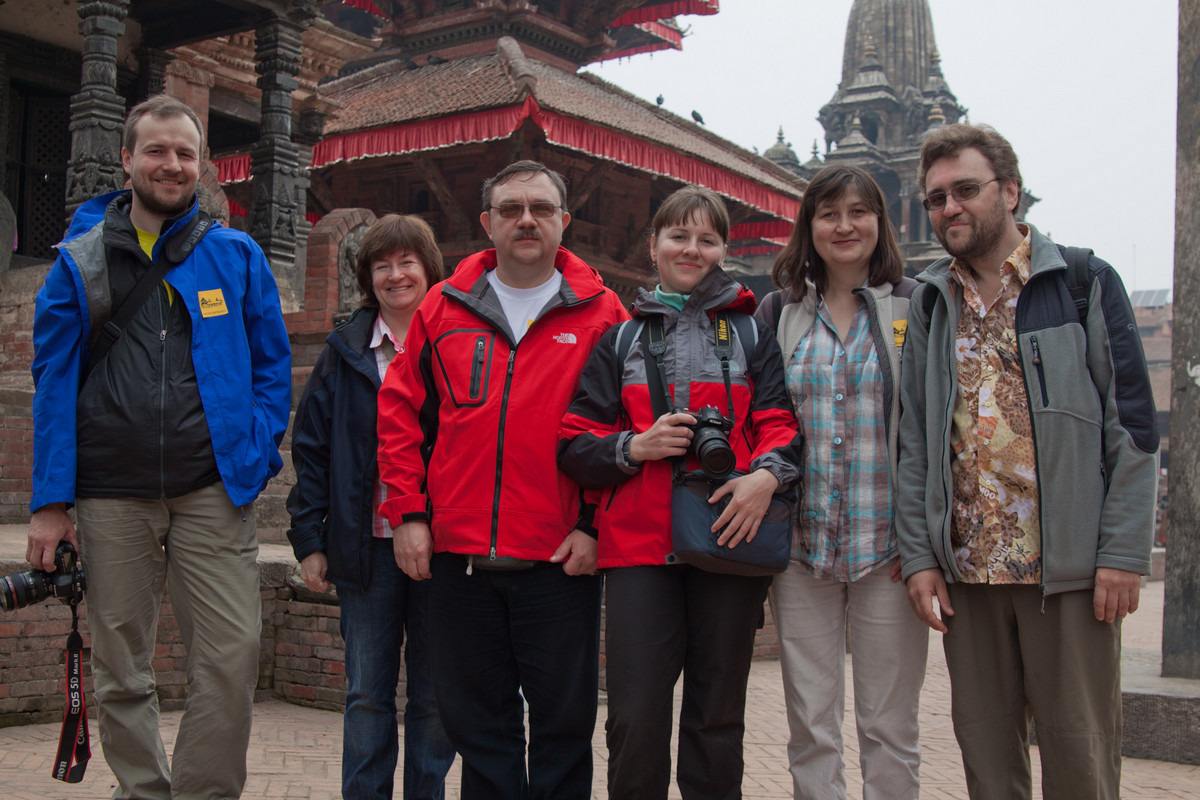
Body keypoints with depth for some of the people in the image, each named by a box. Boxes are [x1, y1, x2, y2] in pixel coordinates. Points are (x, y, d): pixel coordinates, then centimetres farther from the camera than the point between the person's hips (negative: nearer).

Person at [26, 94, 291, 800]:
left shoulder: (237, 256, 8)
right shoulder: (80, 261, 9)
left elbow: (272, 365, 10)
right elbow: (54, 383, 6)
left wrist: (257, 455, -4)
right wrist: (51, 500, -1)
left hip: (214, 489, -1)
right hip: (111, 494, 1)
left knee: (233, 654, -8)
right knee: (121, 670, 9)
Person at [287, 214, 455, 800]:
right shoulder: (347, 349, 7)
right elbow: (310, 447, 7)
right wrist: (308, 539, 0)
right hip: (367, 546, 1)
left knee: (434, 693, 8)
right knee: (367, 694, 7)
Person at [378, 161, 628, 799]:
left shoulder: (600, 314, 2)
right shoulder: (445, 309, 9)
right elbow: (400, 412, 10)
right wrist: (408, 512, 1)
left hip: (561, 561, -2)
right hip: (458, 556, 2)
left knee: (563, 720, 7)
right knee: (475, 720, 12)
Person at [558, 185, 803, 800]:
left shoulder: (752, 334, 14)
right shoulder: (621, 340, 14)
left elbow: (781, 421, 6)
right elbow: (574, 445, 10)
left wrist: (769, 473, -15)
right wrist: (635, 446, -9)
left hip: (729, 539, 1)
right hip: (638, 546, 0)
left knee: (717, 719, 7)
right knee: (635, 719, -5)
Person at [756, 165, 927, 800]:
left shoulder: (914, 307, 3)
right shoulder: (778, 312, 9)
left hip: (888, 548, -2)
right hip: (801, 547, 2)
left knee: (888, 725, 5)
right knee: (810, 726, 7)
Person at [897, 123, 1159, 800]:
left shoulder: (1087, 283, 2)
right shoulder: (930, 303, 12)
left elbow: (1133, 427, -2)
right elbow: (912, 439, 9)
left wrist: (1123, 554, -9)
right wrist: (919, 555, 1)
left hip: (1069, 566, -3)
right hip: (966, 566, 3)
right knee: (985, 746, 10)